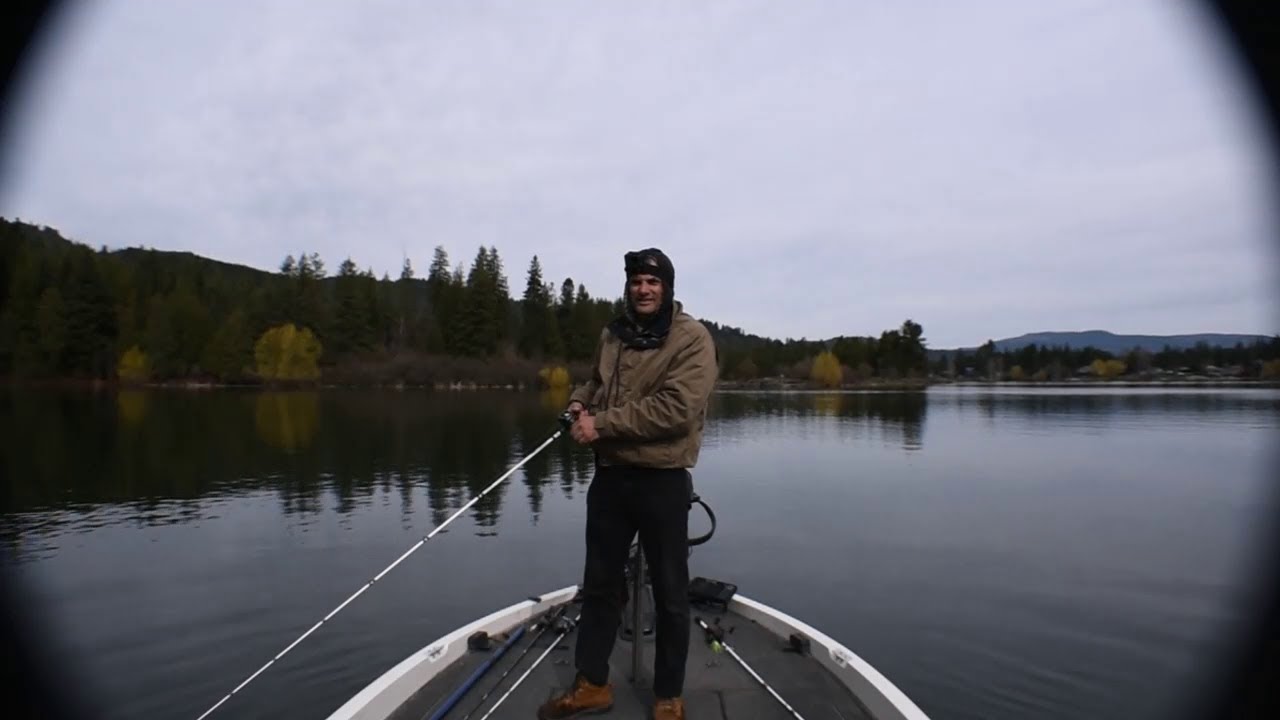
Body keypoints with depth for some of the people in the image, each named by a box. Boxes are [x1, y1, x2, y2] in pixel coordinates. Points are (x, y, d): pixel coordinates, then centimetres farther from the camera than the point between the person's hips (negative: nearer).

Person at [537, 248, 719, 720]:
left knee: (669, 592, 9)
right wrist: (580, 401, 0)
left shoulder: (692, 338, -11)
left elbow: (675, 408, -23)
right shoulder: (612, 334, 8)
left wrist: (602, 424, -21)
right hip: (609, 475, 6)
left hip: (662, 481, -6)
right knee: (600, 582, 16)